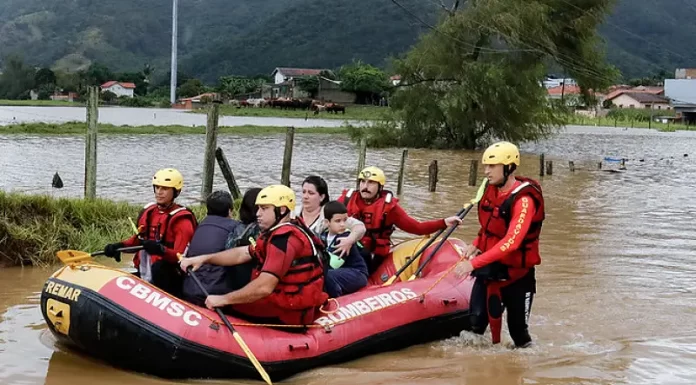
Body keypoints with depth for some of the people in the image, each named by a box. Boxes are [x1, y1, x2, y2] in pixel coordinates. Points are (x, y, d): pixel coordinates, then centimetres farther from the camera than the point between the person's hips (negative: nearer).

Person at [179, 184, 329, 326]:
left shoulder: (284, 239, -21)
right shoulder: (281, 232, 12)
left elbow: (263, 287, -29)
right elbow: (241, 254, 12)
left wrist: (224, 300, -20)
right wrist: (204, 258, 3)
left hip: (291, 312, -10)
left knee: (227, 308, -5)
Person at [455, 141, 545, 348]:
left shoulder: (524, 200, -23)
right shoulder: (491, 190, 2)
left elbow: (510, 242, -33)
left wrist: (475, 263, -38)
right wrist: (476, 244, 1)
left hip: (516, 274, -6)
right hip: (489, 268, 6)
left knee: (518, 330, 6)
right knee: (476, 322, -3)